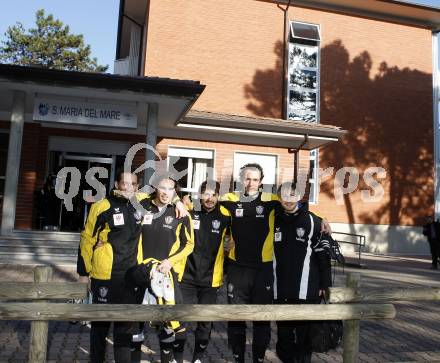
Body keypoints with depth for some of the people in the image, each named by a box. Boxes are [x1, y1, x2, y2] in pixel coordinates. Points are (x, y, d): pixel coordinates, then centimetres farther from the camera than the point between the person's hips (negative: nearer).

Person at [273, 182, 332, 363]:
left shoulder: (312, 221, -2)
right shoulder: (274, 221, 7)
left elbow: (323, 254, -1)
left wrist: (324, 285, -3)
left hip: (306, 291, -3)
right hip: (280, 291, 3)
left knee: (304, 333, 5)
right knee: (283, 333, 12)